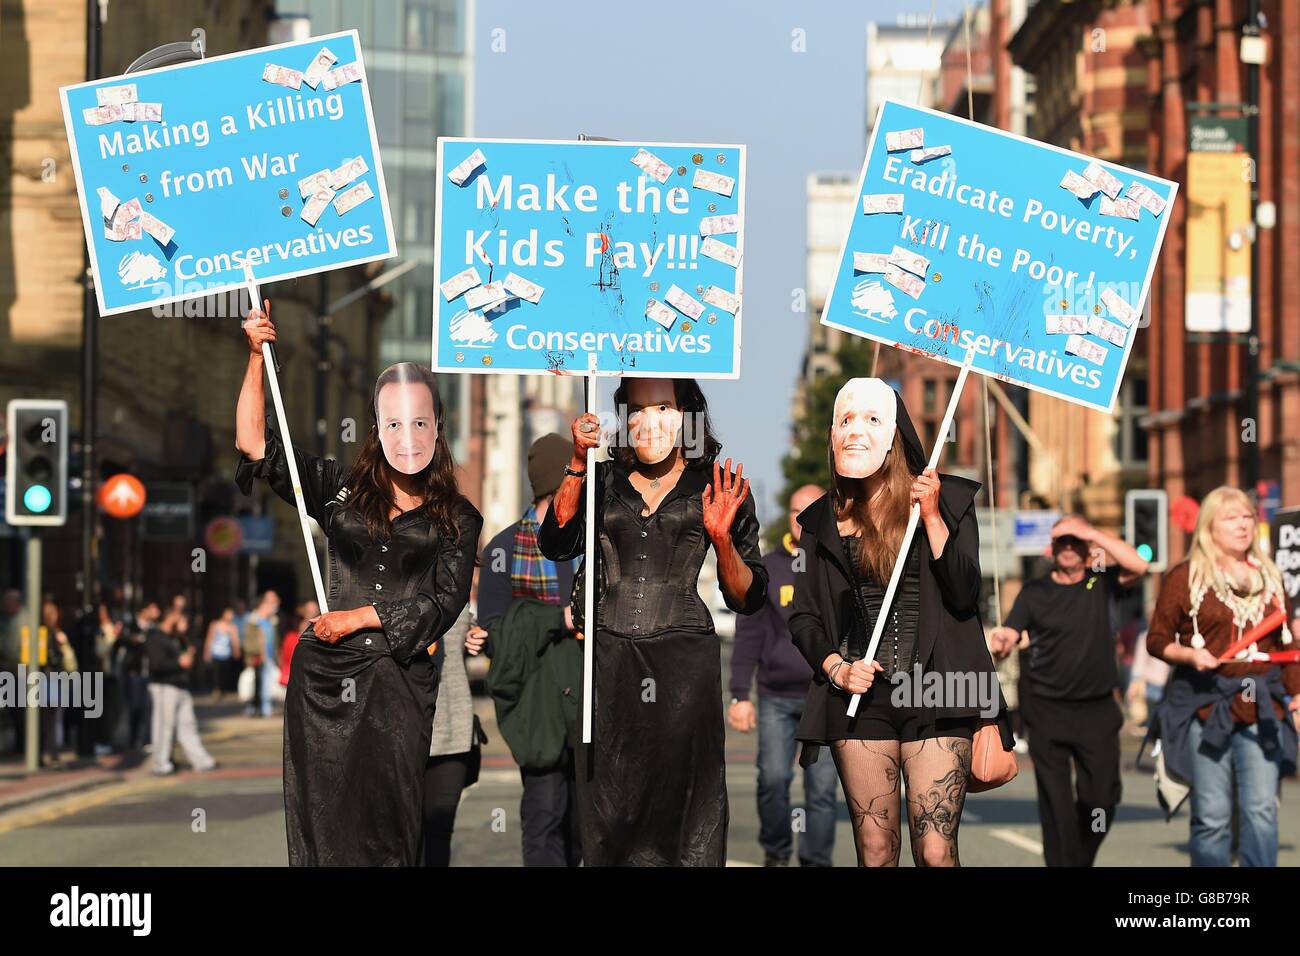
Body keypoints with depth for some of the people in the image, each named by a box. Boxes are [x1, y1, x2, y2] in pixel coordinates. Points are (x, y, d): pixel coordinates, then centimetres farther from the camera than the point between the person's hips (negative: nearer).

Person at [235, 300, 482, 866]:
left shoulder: (458, 519, 6)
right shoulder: (342, 490, 8)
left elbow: (446, 603, -2)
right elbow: (254, 446, 4)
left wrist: (359, 617, -7)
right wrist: (257, 357, -4)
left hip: (401, 683, -1)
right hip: (324, 672, 1)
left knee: (388, 820, -2)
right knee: (320, 814, 2)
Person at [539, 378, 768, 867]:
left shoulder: (718, 486, 9)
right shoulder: (602, 481, 14)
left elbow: (748, 598, 7)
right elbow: (557, 543, -4)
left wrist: (721, 538, -10)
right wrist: (578, 461, -11)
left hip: (684, 661, -2)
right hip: (607, 659, 2)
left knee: (684, 803, -6)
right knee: (608, 808, 2)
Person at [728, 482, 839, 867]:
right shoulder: (768, 568, 6)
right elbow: (748, 636, 5)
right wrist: (740, 694, -1)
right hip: (777, 697, 0)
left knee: (822, 788, -2)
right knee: (773, 777, -8)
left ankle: (816, 861, 6)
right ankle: (775, 852, 12)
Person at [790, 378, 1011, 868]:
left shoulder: (947, 499, 2)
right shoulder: (823, 519, 11)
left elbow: (964, 596, -7)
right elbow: (803, 615, 14)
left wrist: (931, 516, -14)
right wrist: (836, 667, -4)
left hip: (934, 696, -3)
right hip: (859, 696, 3)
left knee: (935, 852, -10)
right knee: (874, 854, 2)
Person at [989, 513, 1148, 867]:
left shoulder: (1102, 582, 6)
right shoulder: (1034, 592, 6)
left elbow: (1138, 566, -12)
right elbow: (1009, 635, -2)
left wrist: (1093, 533, -16)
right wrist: (1000, 643, -27)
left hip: (1097, 709, 1)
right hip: (1047, 711, -1)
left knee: (1102, 796, -1)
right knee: (1056, 802, -3)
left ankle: (1082, 859, 21)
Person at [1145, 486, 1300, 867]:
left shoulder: (1268, 577, 15)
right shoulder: (1185, 577, 2)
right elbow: (1157, 640, 3)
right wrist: (1190, 654, -15)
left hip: (1261, 707, 3)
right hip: (1205, 705, -3)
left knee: (1261, 810, -5)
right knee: (1212, 816, -2)